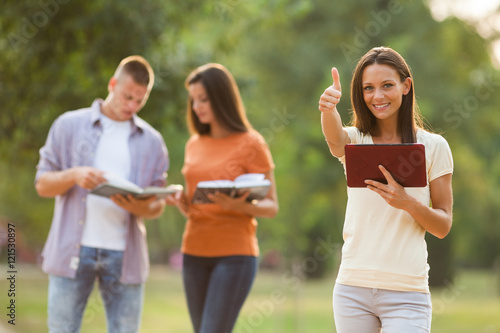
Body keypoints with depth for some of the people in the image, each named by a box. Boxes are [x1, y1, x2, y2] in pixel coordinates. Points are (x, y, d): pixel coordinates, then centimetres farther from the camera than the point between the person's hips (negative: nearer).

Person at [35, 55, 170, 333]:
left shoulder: (152, 141, 13)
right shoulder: (69, 126, 7)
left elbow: (158, 204, 13)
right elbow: (42, 184, 5)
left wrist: (140, 207, -12)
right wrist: (74, 175, -16)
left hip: (125, 255, 2)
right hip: (72, 250, -1)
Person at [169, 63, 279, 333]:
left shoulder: (250, 144, -4)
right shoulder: (194, 144, 13)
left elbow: (271, 206, -4)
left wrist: (240, 205, -24)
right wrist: (183, 204, -1)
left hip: (234, 253, -6)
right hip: (194, 252, 6)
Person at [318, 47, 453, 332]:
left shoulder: (433, 146, 2)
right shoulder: (355, 141, 5)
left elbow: (443, 226, 2)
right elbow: (335, 138, -21)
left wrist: (409, 203, -18)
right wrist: (328, 108, -44)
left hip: (407, 292, -2)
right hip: (353, 287, 2)